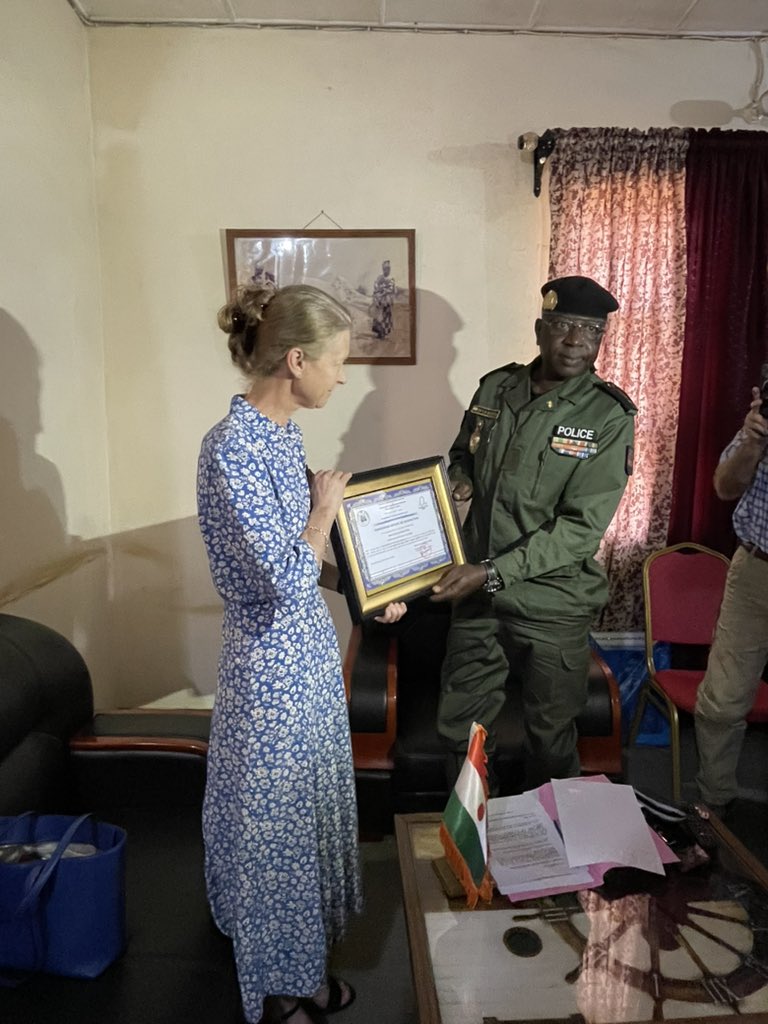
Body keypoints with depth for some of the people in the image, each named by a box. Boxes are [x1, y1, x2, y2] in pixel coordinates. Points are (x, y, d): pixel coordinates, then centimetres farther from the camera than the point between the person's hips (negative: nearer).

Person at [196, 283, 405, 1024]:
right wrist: (327, 504, -15)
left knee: (308, 807, 24)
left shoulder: (281, 433, 3)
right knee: (275, 823, 12)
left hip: (308, 650, 9)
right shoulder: (232, 448, -25)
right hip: (271, 664, -9)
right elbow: (288, 577, -29)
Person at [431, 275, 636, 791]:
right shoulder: (495, 387, 0)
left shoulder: (609, 415, -13)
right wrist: (458, 480, -7)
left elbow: (581, 528, -18)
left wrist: (489, 572, -25)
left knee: (551, 737, 16)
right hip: (478, 594, 4)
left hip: (552, 607, -3)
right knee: (461, 726, 15)